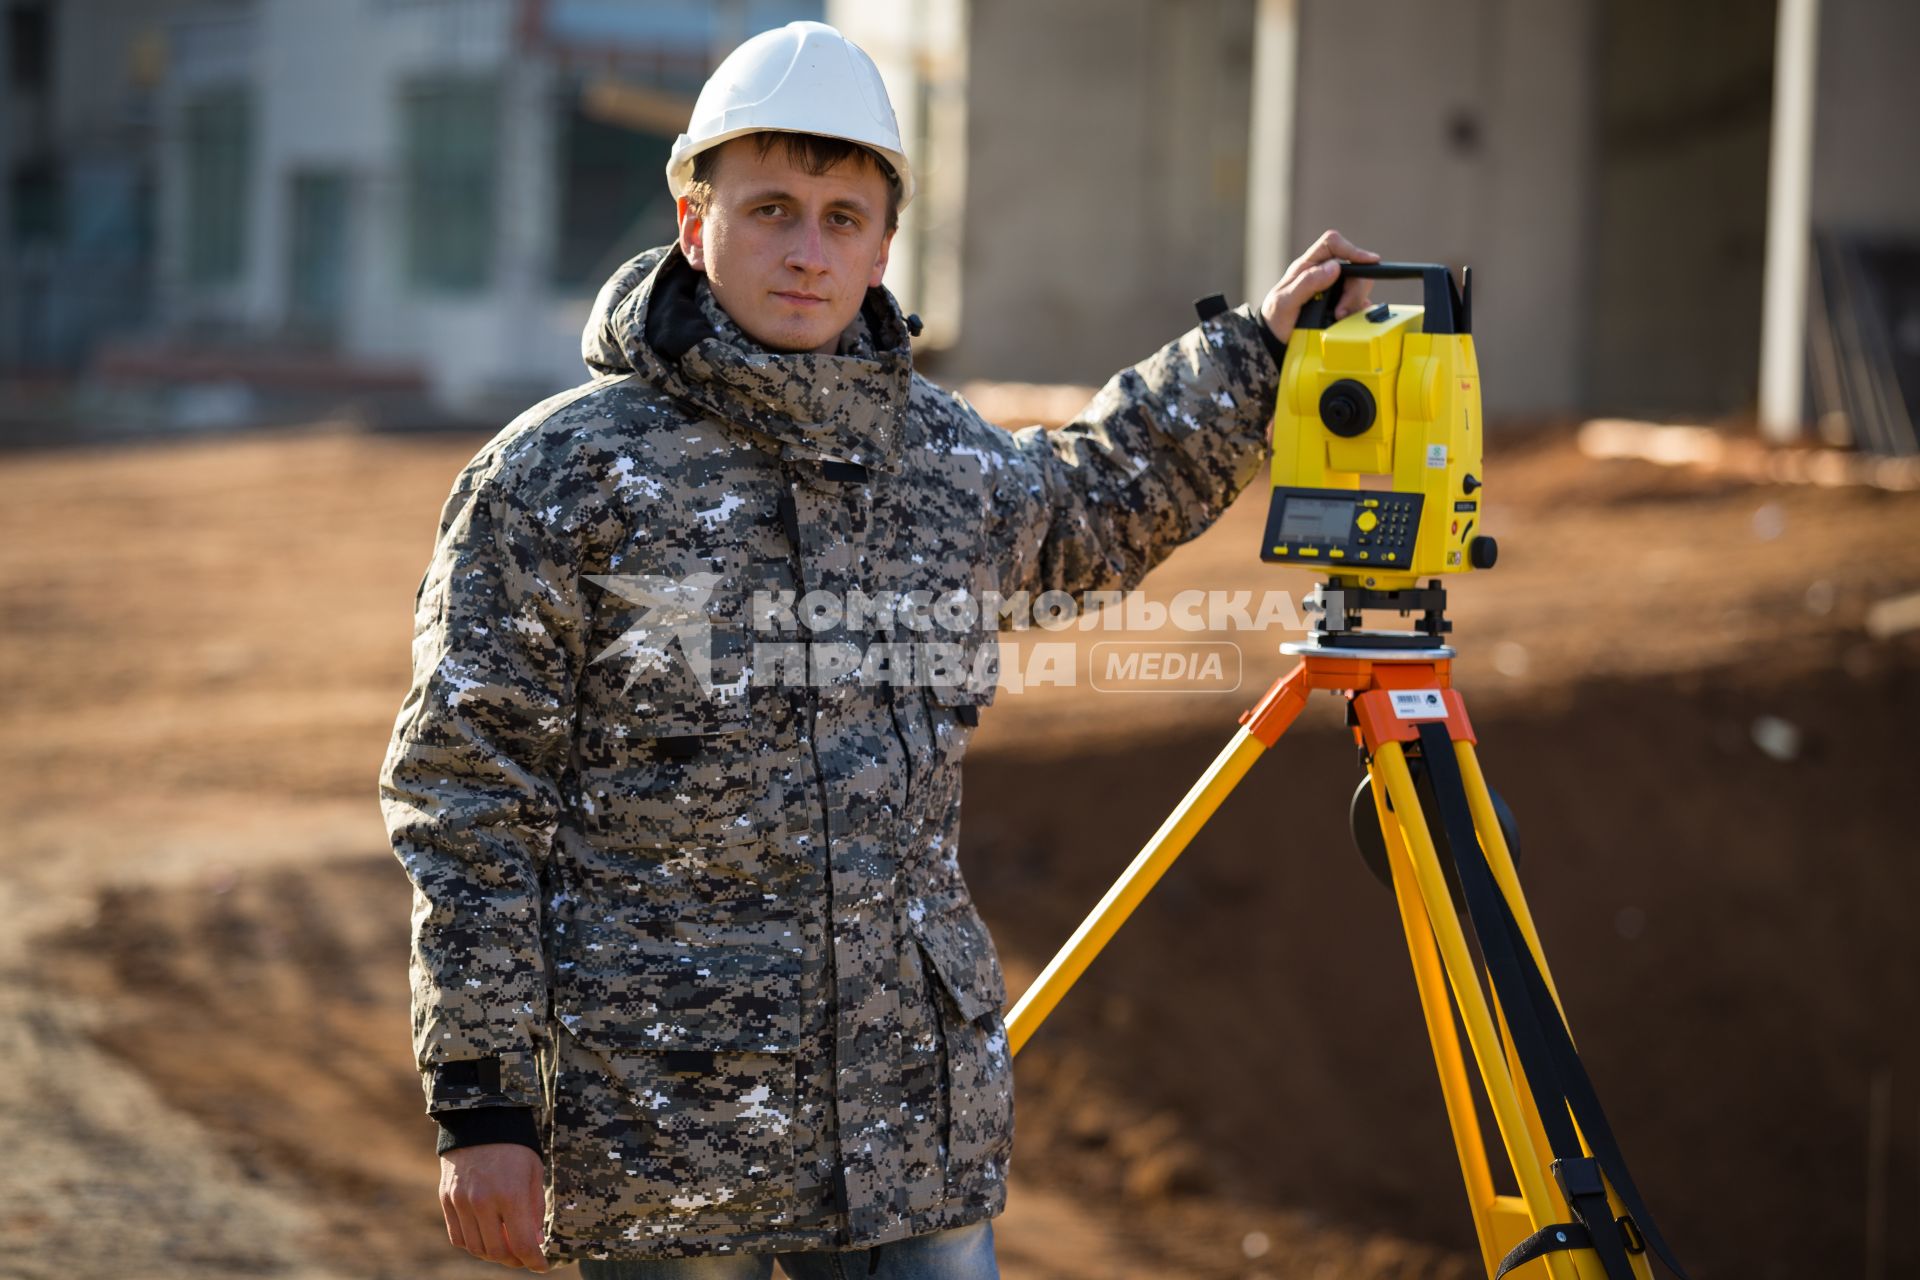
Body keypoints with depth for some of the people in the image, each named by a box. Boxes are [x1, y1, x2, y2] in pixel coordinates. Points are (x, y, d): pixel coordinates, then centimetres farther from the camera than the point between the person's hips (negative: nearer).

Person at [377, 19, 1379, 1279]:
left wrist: (1254, 350, 30)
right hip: (660, 1135, -4)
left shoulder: (954, 463, 9)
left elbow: (1099, 504, 34)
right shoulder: (555, 480, -6)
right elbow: (464, 805, -7)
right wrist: (481, 1105, -11)